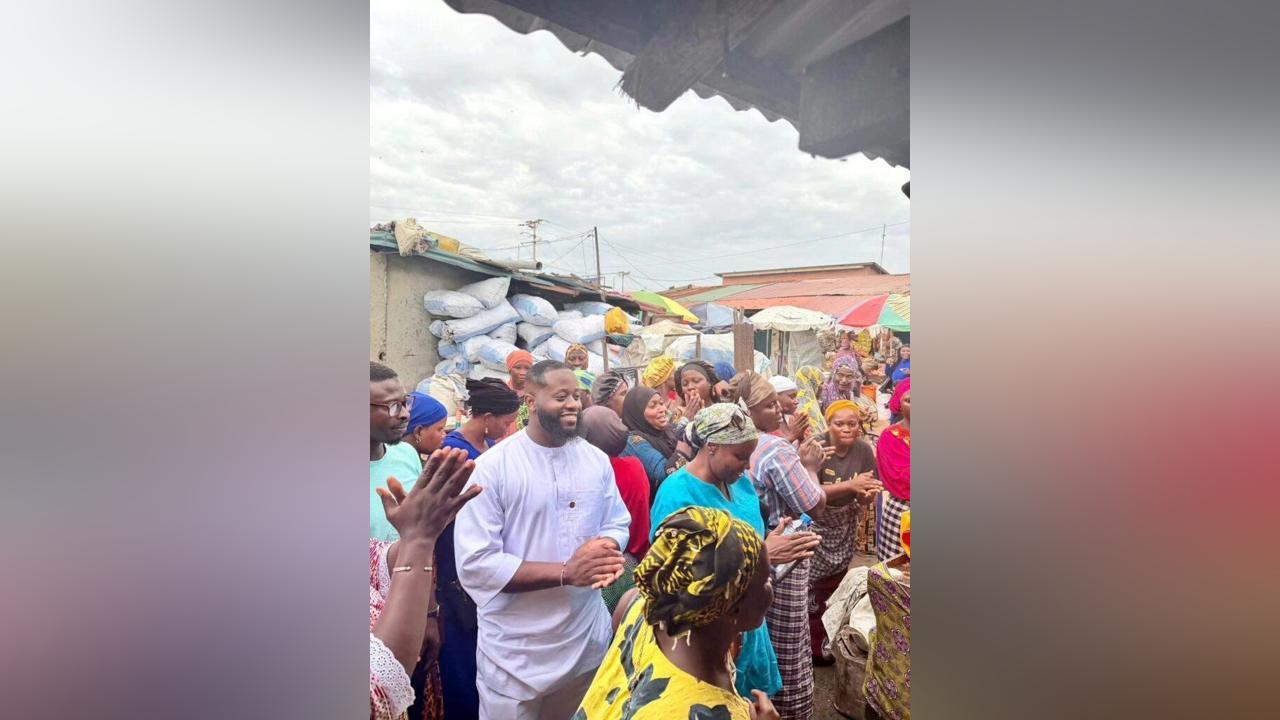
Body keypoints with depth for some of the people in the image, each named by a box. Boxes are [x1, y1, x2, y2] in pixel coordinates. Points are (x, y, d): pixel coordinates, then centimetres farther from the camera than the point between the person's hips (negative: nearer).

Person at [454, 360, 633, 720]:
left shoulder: (596, 459, 0)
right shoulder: (491, 467, -17)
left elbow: (618, 524, 7)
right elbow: (474, 564, -20)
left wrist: (607, 548, -17)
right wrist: (565, 572, -25)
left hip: (587, 639, 5)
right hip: (515, 651, -4)